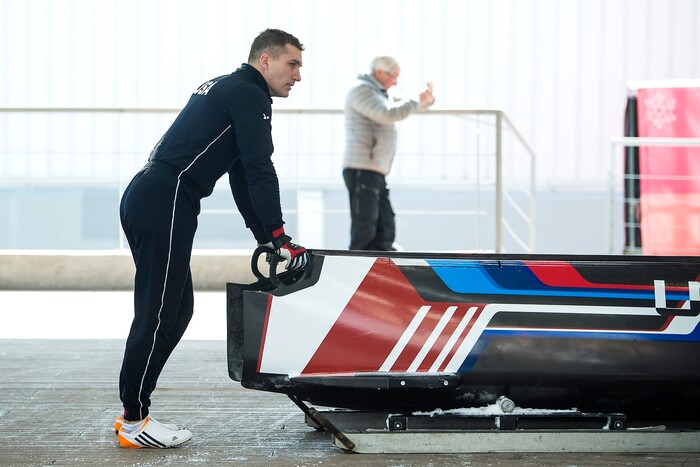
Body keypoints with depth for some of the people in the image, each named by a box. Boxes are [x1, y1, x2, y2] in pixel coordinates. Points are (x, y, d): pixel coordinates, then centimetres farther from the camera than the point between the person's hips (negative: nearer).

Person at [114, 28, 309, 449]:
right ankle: (134, 422, -3)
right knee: (159, 314, -7)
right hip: (166, 204, -10)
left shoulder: (227, 89, 25)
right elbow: (260, 170, -13)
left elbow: (242, 174, 27)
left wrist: (265, 237, 24)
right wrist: (280, 237, -12)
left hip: (144, 197, 10)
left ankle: (133, 413, 15)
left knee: (176, 308, 13)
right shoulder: (250, 95, -6)